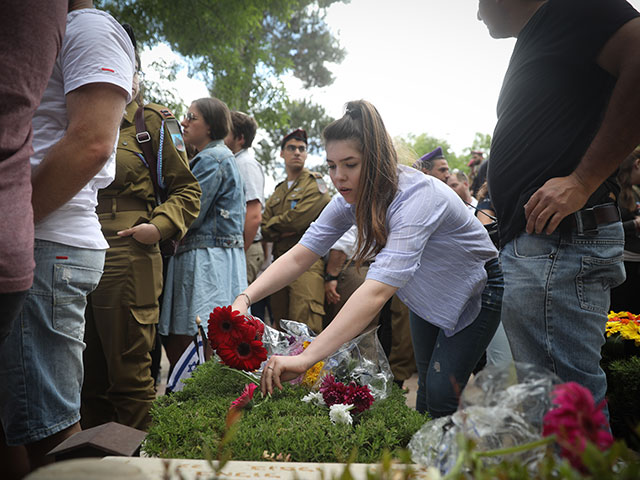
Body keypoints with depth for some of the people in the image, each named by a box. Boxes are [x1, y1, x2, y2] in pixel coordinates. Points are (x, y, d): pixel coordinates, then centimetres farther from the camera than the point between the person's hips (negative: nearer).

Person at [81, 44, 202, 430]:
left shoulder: (154, 121, 6)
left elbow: (187, 189, 3)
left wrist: (160, 225, -13)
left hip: (128, 258, -6)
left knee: (129, 373, -1)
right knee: (89, 375, 13)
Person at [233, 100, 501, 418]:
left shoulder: (416, 196, -38)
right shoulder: (351, 200, -16)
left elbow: (378, 290, -49)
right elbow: (299, 257, -16)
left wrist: (306, 357, -55)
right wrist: (245, 298, -32)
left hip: (476, 292, -6)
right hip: (430, 294, 6)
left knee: (442, 392, -12)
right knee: (426, 386, 11)